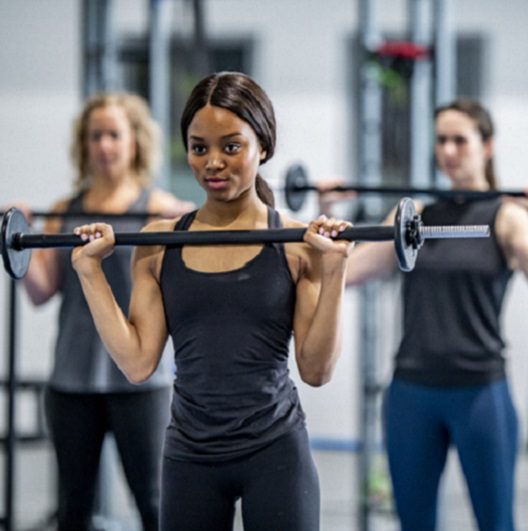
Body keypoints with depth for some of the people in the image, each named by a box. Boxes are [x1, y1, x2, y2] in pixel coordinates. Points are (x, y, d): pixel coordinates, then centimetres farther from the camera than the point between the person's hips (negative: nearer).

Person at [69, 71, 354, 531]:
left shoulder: (296, 242, -2)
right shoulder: (158, 243, 4)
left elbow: (316, 370, -5)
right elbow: (137, 363, -1)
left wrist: (332, 272, -15)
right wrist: (90, 271, -3)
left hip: (274, 451, -2)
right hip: (191, 454, 2)